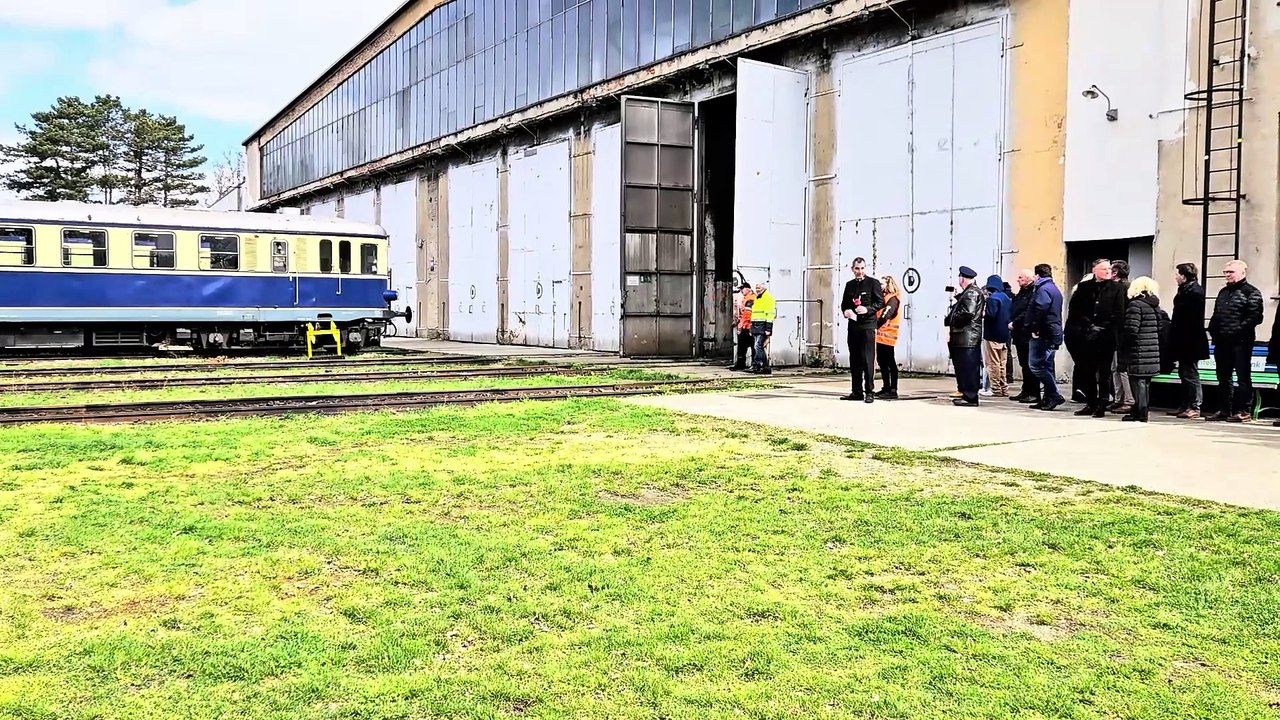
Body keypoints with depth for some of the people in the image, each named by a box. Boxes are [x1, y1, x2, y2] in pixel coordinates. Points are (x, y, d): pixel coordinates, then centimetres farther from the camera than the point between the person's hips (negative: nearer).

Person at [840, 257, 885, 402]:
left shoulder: (873, 283, 1)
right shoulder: (849, 285, 17)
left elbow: (881, 302, -3)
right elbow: (844, 303, 23)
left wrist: (867, 309, -17)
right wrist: (845, 311, 1)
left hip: (867, 325, -6)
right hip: (853, 325, 6)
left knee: (868, 359, -8)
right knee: (854, 360, 7)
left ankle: (869, 392, -4)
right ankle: (857, 391, 14)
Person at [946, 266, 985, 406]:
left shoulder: (971, 293, -13)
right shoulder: (970, 291, 19)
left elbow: (967, 313, -21)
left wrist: (951, 320, -9)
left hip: (967, 337, -10)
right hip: (965, 337, 10)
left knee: (968, 367, -8)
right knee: (964, 367, 14)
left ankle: (970, 397, -7)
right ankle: (968, 394, 20)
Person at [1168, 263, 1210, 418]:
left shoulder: (1195, 291, -16)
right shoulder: (1185, 290, 14)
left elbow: (1191, 318, -22)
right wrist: (1174, 338, 14)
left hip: (1190, 341, -10)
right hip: (1184, 342, 10)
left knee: (1190, 374, -4)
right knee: (1184, 373, 14)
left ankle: (1194, 407, 1)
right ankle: (1185, 405, 22)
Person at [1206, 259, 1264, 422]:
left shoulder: (1251, 293, -4)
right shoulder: (1223, 292, 19)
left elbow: (1255, 317, -14)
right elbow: (1216, 315, 22)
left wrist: (1237, 331, -20)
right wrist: (1213, 330, 5)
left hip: (1240, 342, -8)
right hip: (1221, 342, 8)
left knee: (1243, 377, -3)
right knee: (1223, 378, 12)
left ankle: (1243, 411, 1)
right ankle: (1225, 409, 20)